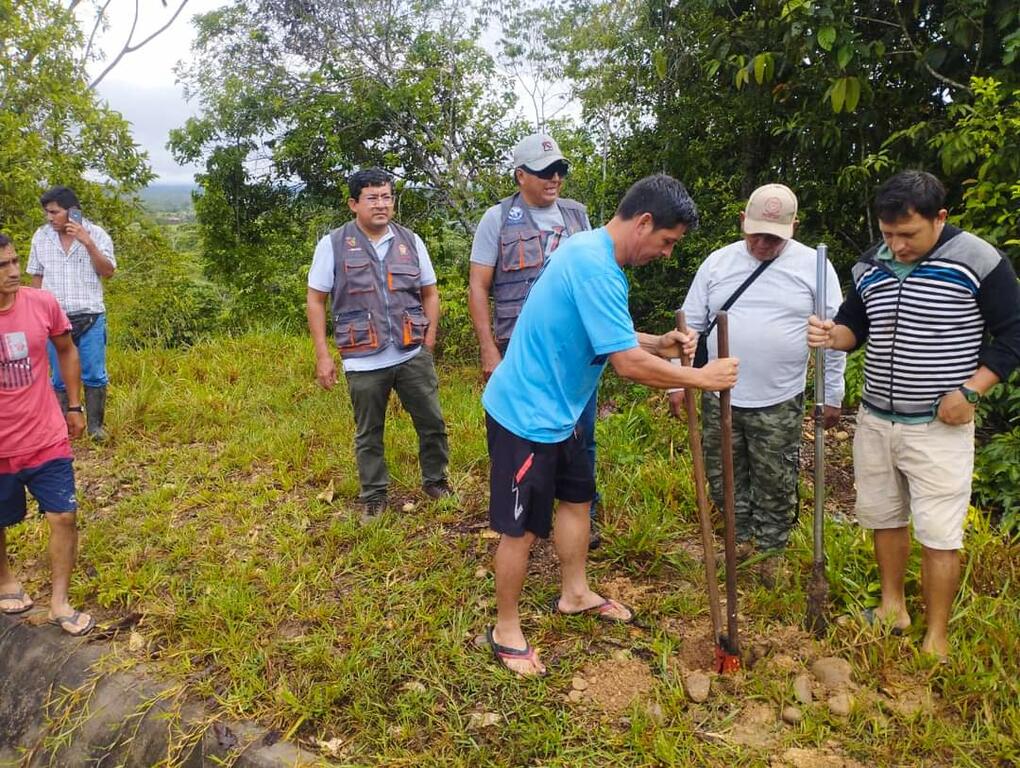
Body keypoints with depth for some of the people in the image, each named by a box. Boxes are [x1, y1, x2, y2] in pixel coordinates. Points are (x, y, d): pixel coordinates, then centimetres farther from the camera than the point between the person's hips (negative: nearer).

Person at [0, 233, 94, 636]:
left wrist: (74, 406, 11)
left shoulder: (42, 303, -10)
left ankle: (59, 602, 17)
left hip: (47, 438, 1)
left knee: (64, 517, 1)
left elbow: (66, 350, 8)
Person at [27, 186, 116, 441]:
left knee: (95, 375, 3)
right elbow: (37, 277, 10)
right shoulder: (41, 236, 4)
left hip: (90, 317, -2)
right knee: (60, 377, 8)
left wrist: (87, 242, -19)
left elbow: (108, 272, -10)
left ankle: (95, 425, 15)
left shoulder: (96, 234, -3)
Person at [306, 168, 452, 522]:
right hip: (364, 362, -2)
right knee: (368, 434, 12)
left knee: (432, 422, 10)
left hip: (413, 356, 2)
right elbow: (315, 300, 0)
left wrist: (429, 340, 3)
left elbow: (430, 293, 12)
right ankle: (374, 497, 28)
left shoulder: (410, 241, 5)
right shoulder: (333, 244, -3)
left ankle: (436, 482, 31)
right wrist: (322, 356, -5)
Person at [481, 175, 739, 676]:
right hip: (526, 414, -10)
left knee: (577, 498, 21)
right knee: (522, 528, 2)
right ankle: (505, 630, 21)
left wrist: (660, 344, 0)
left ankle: (574, 594, 41)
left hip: (554, 410, 10)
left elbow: (612, 337, 16)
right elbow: (628, 363, -28)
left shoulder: (595, 253, 6)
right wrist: (701, 378, -16)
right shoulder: (595, 267, -27)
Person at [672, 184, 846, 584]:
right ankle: (743, 537, 37)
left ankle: (771, 551, 31)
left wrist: (832, 396, 3)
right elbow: (691, 325, 6)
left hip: (779, 403, -2)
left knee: (776, 485, 10)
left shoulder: (813, 266, -3)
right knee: (723, 477, 14)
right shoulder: (717, 262, 2)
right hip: (719, 398, 2)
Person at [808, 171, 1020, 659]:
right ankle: (892, 607, 35)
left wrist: (970, 390, -16)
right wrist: (832, 336, -10)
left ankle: (936, 637, 16)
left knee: (938, 534, 1)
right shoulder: (870, 266, 2)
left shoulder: (979, 262, -12)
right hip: (875, 420, 5)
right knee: (882, 518, 16)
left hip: (939, 428, -5)